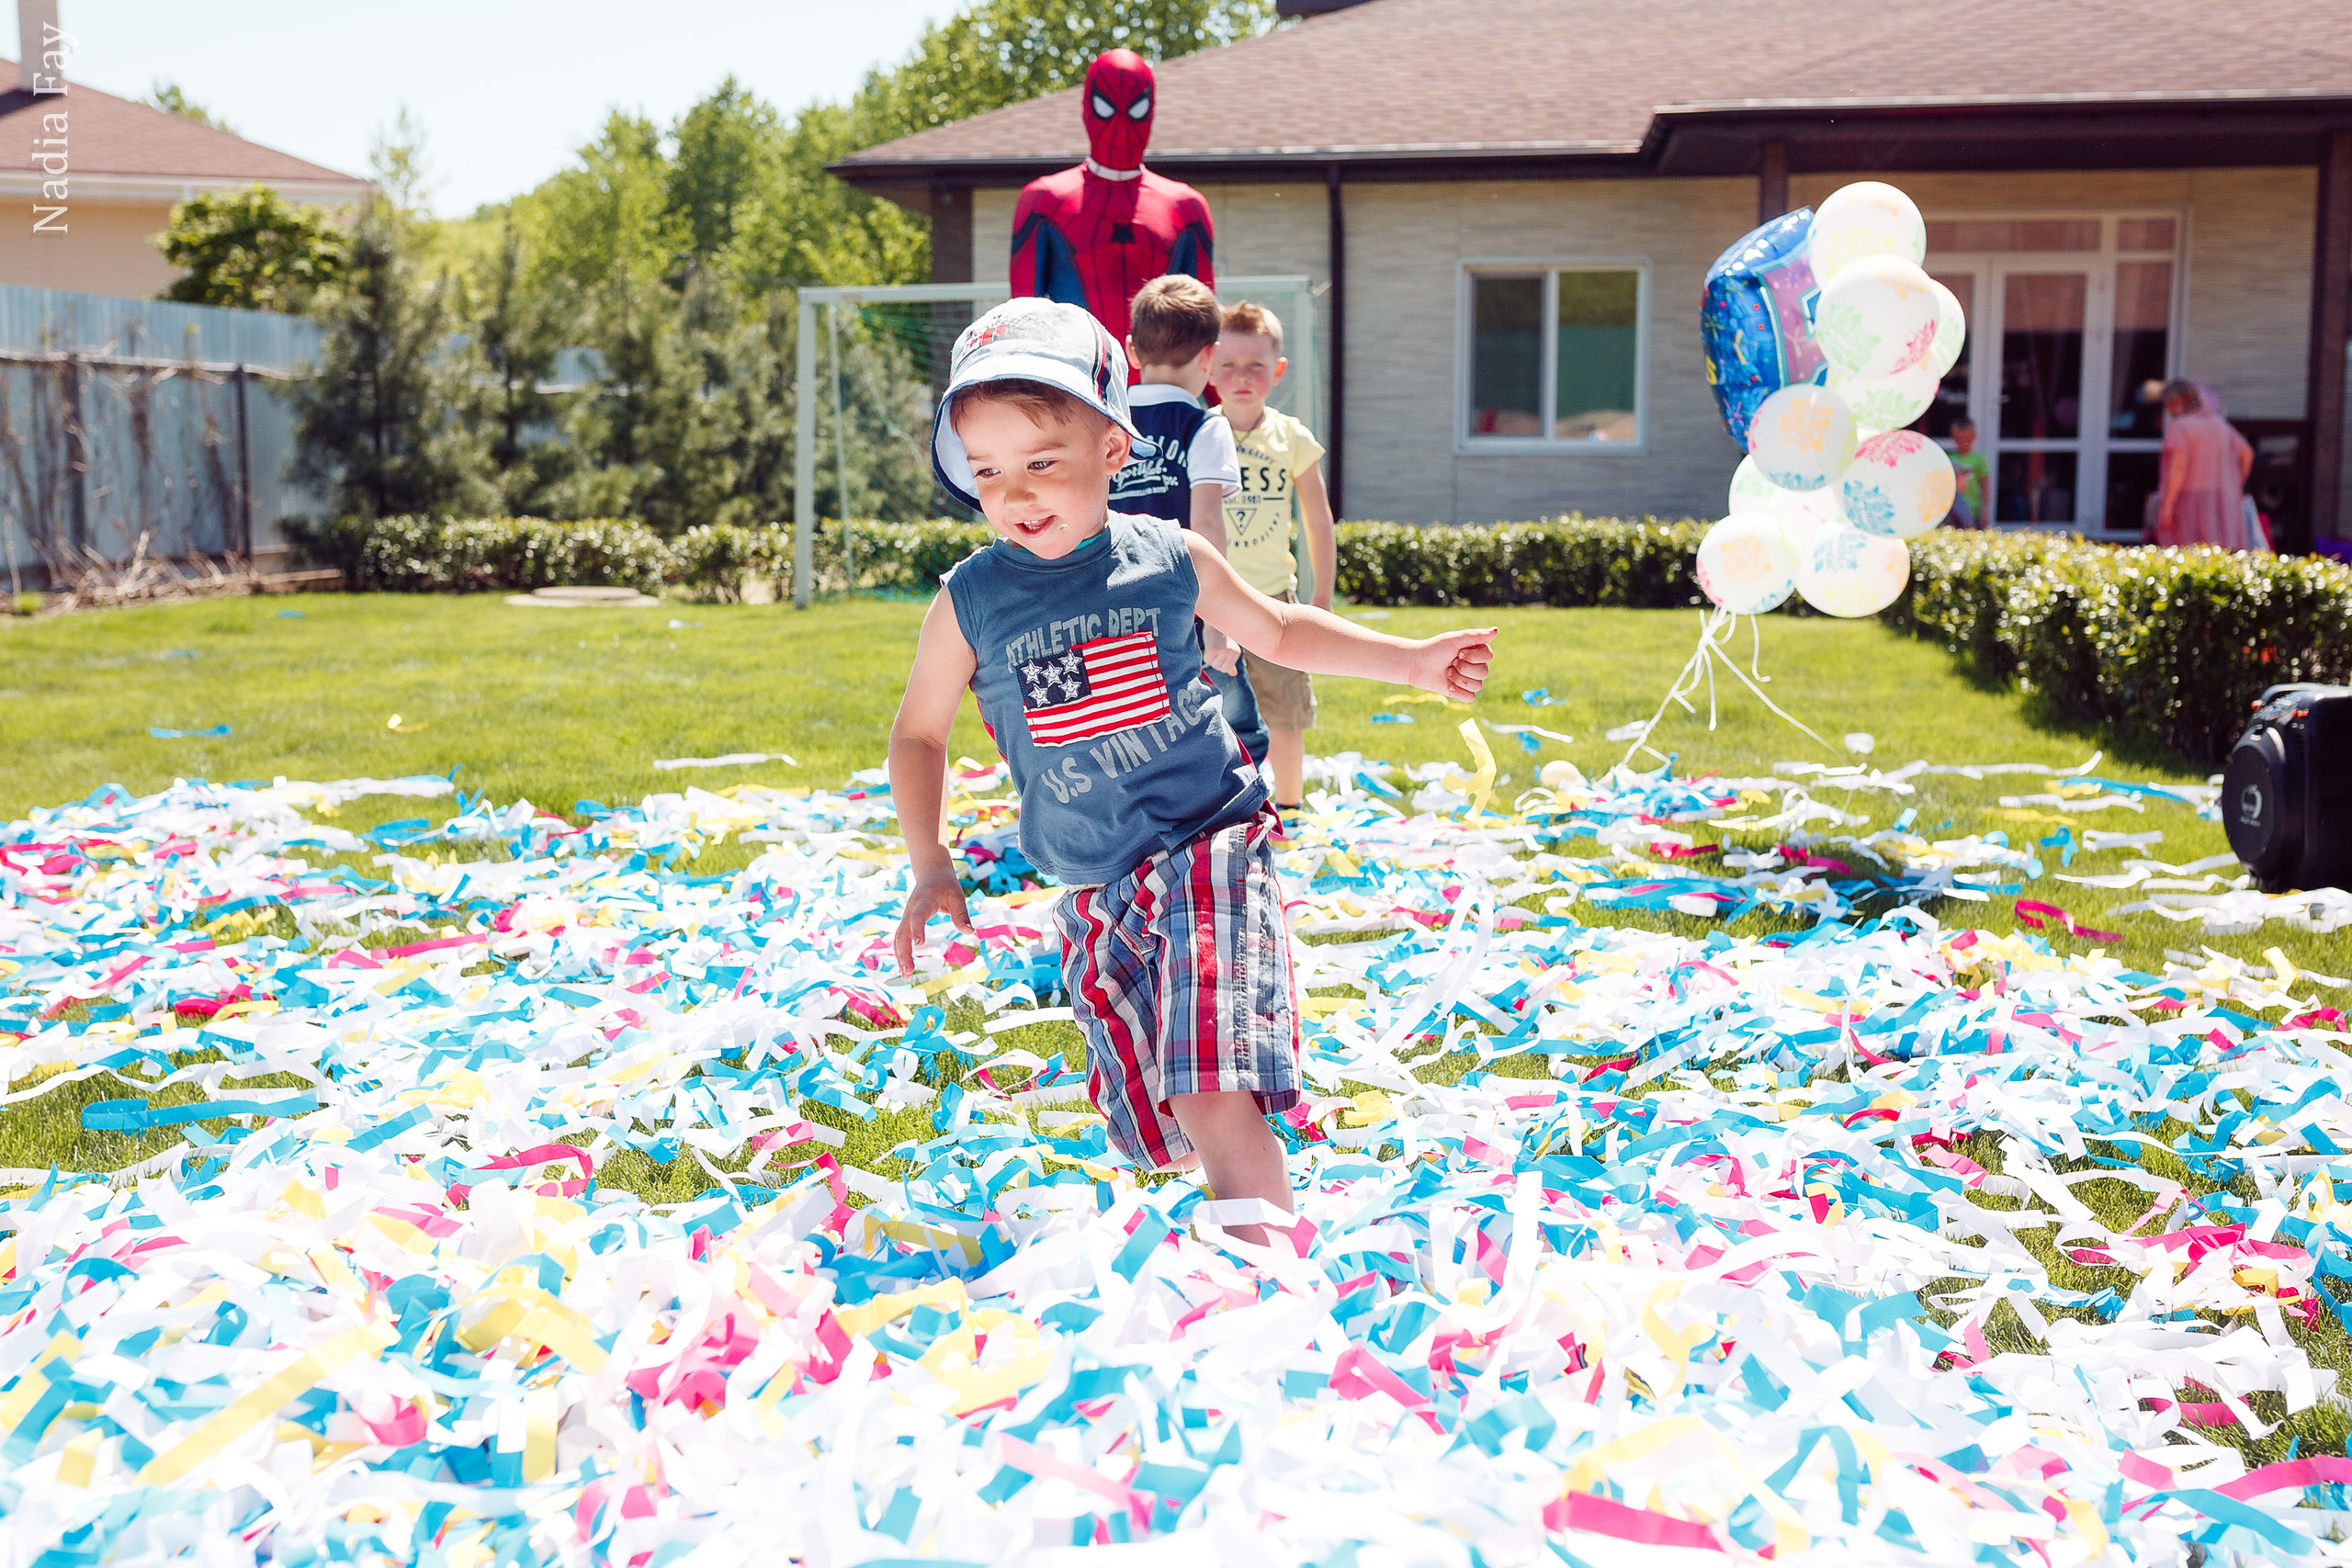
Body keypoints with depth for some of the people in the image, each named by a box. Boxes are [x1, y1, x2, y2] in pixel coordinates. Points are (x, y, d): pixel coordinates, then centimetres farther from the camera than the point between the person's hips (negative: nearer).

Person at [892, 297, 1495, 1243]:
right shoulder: (970, 602, -4)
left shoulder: (1170, 560, -3)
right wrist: (931, 865, 5)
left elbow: (1278, 632, 15)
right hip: (1093, 892, 3)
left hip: (1208, 845, -2)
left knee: (1214, 1103, -21)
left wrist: (1413, 661, 11)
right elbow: (920, 731, 12)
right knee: (1155, 1133, 7)